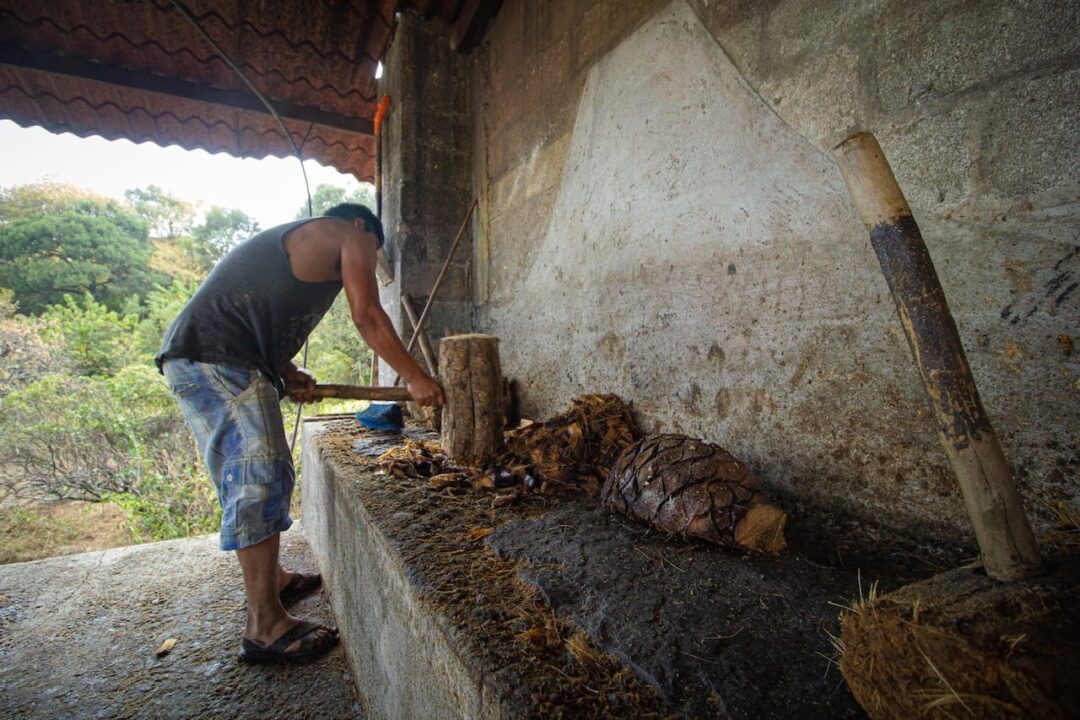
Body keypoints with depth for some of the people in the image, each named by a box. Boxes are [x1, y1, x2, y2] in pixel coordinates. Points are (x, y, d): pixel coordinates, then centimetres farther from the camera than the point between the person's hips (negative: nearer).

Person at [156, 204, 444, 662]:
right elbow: (368, 319, -6)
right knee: (260, 480, -9)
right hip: (218, 364, -10)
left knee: (254, 478, 17)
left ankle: (270, 579, 32)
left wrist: (287, 374, 9)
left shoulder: (295, 239, 29)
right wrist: (415, 378, 0)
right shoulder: (350, 235, 2)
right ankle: (264, 625, 0)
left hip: (192, 359, 10)